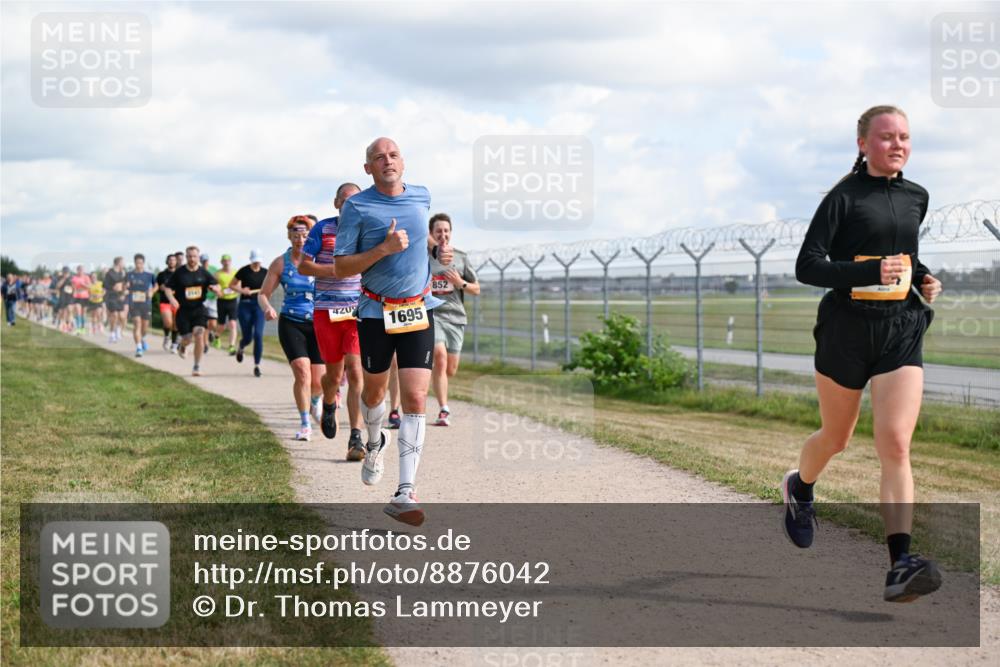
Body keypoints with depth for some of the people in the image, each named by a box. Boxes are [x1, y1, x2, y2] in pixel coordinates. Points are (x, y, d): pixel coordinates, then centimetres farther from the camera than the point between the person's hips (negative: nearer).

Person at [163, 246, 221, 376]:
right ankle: (182, 346, 41)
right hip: (183, 310, -1)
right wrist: (171, 298, -19)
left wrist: (215, 288, -16)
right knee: (187, 338, 0)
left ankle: (197, 366, -3)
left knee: (199, 335, -15)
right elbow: (167, 287, 1)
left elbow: (216, 285, 8)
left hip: (199, 308, 1)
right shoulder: (179, 272, -4)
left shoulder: (203, 272, 1)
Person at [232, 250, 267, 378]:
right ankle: (240, 349, 41)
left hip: (259, 306, 1)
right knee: (247, 337, 3)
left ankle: (257, 366, -6)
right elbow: (231, 285, 5)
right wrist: (241, 290, -12)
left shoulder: (265, 272, 3)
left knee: (258, 335, -13)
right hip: (245, 305, -1)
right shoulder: (244, 271, -4)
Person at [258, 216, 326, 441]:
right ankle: (305, 425, -6)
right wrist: (267, 308, -19)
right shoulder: (280, 263, -1)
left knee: (318, 383, 3)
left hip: (318, 324, 1)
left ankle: (315, 400, 41)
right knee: (302, 372, -19)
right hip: (291, 324, -1)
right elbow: (263, 294, 3)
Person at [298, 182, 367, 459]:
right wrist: (336, 270, -14)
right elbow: (303, 266, -1)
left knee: (355, 372, -13)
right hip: (326, 311, 0)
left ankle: (356, 439, -13)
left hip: (358, 311, 0)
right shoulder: (322, 229, 1)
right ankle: (329, 405, 45)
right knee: (334, 374, 8)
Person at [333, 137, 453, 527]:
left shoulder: (422, 197, 6)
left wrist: (438, 251, 9)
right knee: (374, 392, 15)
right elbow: (341, 268, -8)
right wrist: (383, 249, -21)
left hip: (418, 311, 2)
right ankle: (374, 444, 51)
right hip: (376, 311, -1)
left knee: (415, 398, -11)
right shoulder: (356, 206, -6)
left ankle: (405, 493, -13)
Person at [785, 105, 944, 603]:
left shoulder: (916, 197, 10)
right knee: (836, 439, 15)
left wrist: (922, 278, 8)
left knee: (895, 446, -12)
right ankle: (799, 488, 50)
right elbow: (806, 267, -13)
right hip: (847, 329, -3)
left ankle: (900, 566, -20)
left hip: (901, 331, 3)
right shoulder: (845, 197, -7)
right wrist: (870, 272, -24)